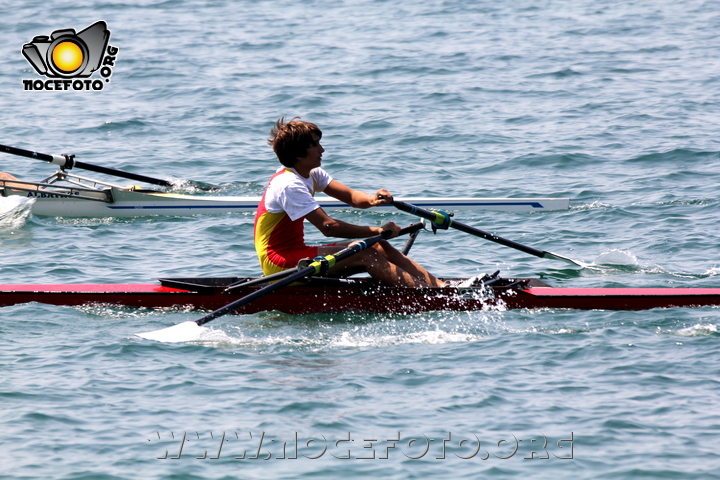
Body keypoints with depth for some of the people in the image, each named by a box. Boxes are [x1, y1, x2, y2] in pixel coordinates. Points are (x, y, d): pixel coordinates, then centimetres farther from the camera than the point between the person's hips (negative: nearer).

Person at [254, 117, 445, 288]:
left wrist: (371, 200, -19)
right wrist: (377, 231, -23)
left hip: (293, 254, 10)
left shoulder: (311, 174, 10)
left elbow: (351, 196, 5)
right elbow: (328, 226, -27)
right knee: (365, 255, -21)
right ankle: (432, 294, -30)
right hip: (278, 262, -10)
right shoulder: (288, 184, -22)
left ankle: (439, 286, -10)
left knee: (380, 248, -2)